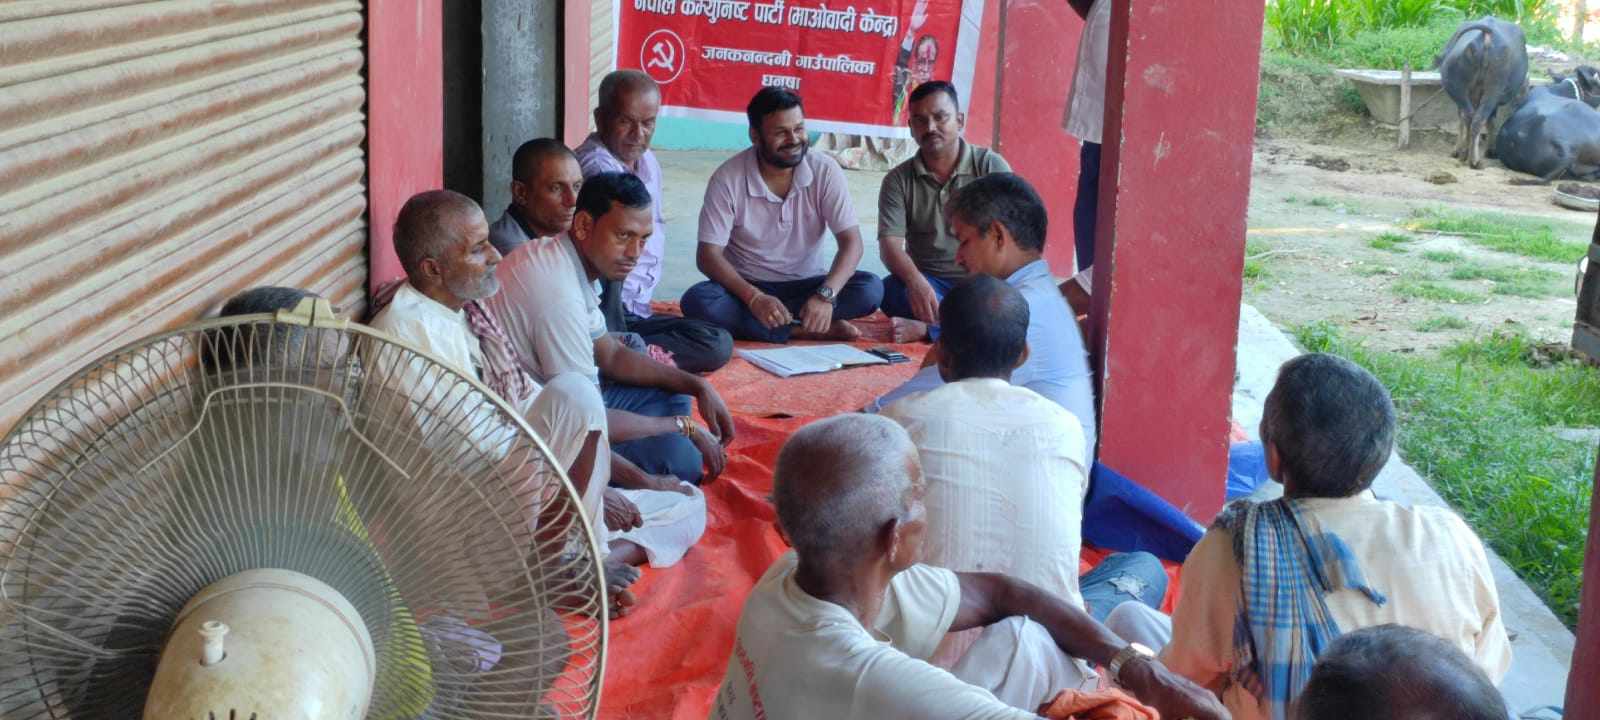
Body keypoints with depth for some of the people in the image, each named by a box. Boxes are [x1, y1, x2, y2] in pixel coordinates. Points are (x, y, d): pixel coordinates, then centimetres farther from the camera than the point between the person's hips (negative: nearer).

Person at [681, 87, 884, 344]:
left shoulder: (825, 171, -9)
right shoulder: (728, 178, -13)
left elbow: (851, 242, -13)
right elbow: (708, 255, -15)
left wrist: (826, 295, -32)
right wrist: (754, 298, -32)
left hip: (806, 286, 1)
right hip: (746, 288, -1)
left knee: (871, 288, -25)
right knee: (698, 301, -33)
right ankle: (808, 331, -29)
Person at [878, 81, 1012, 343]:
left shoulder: (991, 165, 1)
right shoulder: (898, 180, 4)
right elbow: (890, 243, -10)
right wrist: (916, 282, -31)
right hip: (928, 285, 1)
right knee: (892, 290, -32)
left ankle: (928, 328, -31)